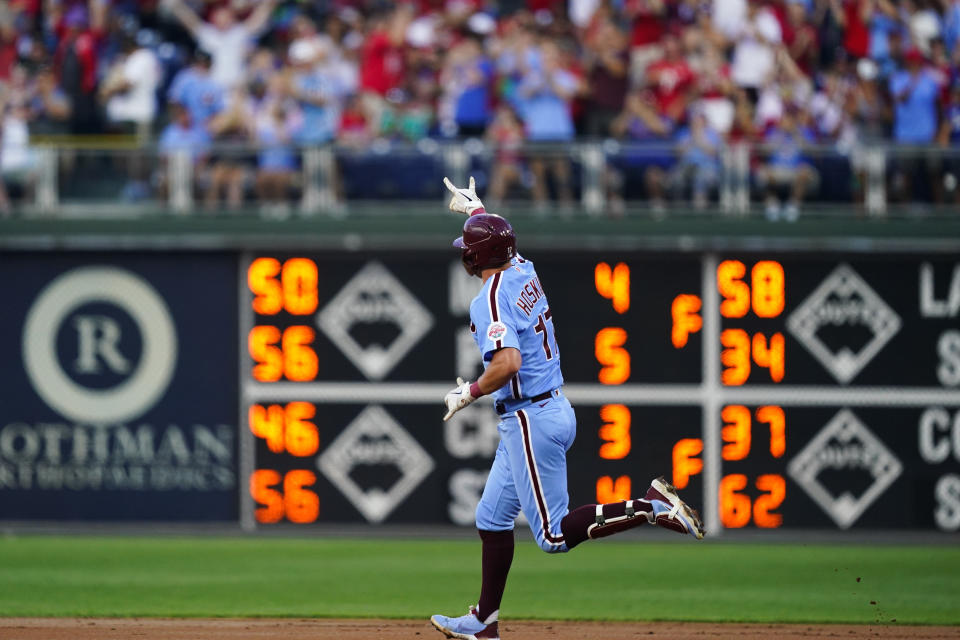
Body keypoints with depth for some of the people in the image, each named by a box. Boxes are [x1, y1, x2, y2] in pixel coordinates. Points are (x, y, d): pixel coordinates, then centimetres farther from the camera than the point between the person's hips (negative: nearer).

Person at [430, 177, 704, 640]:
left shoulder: (491, 298, -19)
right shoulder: (525, 272, 7)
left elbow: (507, 363, -32)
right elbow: (500, 244, 33)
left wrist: (469, 393, -16)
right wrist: (476, 210, 48)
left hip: (530, 420, -10)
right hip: (554, 409, 10)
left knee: (554, 535, -8)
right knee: (492, 516, 16)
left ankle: (651, 507, -15)